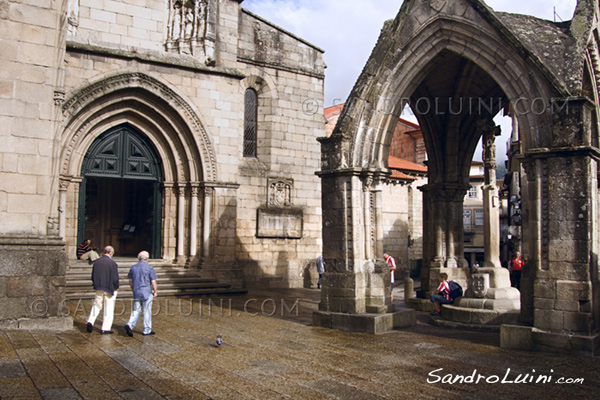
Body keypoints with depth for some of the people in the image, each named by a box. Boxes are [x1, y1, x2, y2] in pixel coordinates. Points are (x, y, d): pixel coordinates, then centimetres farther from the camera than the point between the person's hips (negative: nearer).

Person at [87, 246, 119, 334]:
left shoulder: (96, 262, 1)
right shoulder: (112, 263, -15)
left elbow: (93, 277, 7)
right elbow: (115, 279, -15)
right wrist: (115, 287, 3)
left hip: (99, 289, 4)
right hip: (110, 289, -4)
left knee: (96, 305, 21)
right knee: (109, 309, 6)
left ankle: (90, 321, 3)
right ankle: (105, 329, 10)